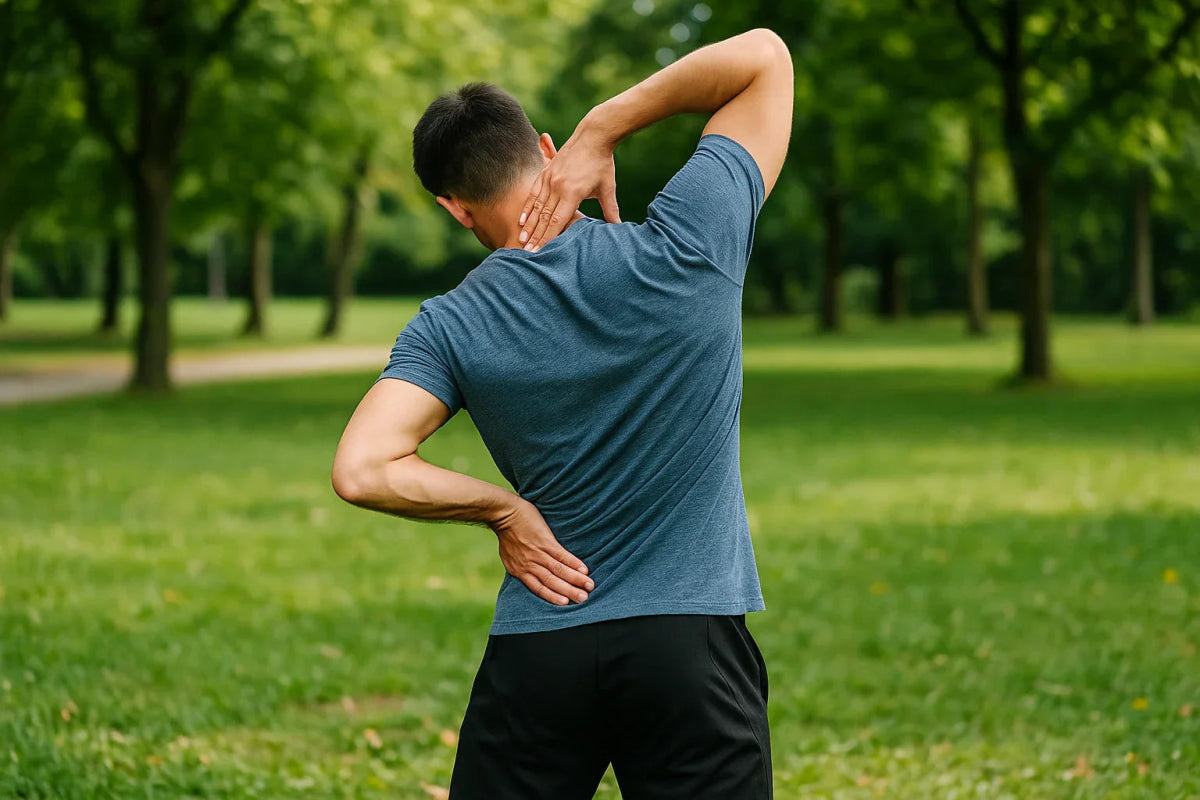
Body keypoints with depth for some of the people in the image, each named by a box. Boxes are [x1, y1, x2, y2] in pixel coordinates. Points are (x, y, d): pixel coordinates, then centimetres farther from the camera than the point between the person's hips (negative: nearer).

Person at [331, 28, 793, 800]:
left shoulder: (451, 326, -3)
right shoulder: (684, 248, -6)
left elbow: (361, 468, -14)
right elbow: (764, 54, 3)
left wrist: (505, 509, -2)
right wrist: (601, 130, -2)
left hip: (535, 655, 1)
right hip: (693, 646, -1)